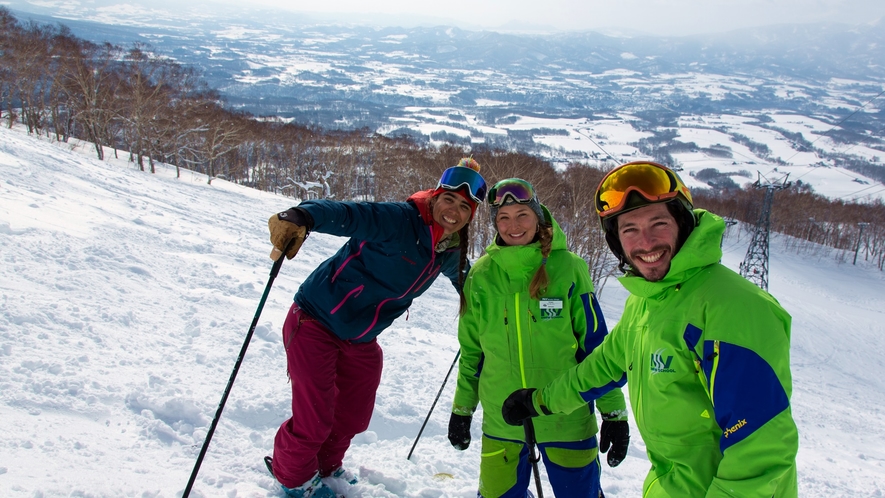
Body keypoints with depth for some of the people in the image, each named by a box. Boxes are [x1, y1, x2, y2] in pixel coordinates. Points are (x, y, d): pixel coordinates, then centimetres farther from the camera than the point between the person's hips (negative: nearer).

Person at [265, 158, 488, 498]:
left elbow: (464, 278, 24)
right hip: (316, 324, -7)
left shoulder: (450, 253, 0)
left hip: (361, 340, 8)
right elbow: (346, 214, -39)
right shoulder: (399, 220, -25)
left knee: (353, 419, 19)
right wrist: (299, 219, -57)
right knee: (313, 421, -2)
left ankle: (325, 467, 50)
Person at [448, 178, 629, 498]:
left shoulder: (568, 267, -7)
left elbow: (595, 342, -3)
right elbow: (471, 348, 9)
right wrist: (462, 408, 12)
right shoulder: (482, 274, -1)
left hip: (566, 417, -2)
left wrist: (613, 412, -3)